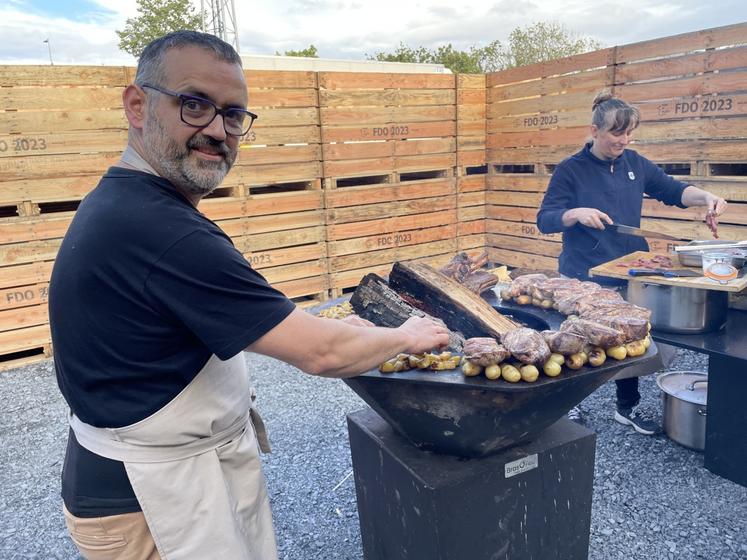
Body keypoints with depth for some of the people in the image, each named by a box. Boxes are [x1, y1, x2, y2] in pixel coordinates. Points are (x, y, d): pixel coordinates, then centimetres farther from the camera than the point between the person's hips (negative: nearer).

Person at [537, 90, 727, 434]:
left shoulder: (634, 163, 5)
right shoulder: (571, 170, -9)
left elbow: (672, 190, 12)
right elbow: (545, 220, -12)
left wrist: (705, 197, -6)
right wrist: (576, 214, -30)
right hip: (585, 279, -4)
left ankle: (628, 407, 31)